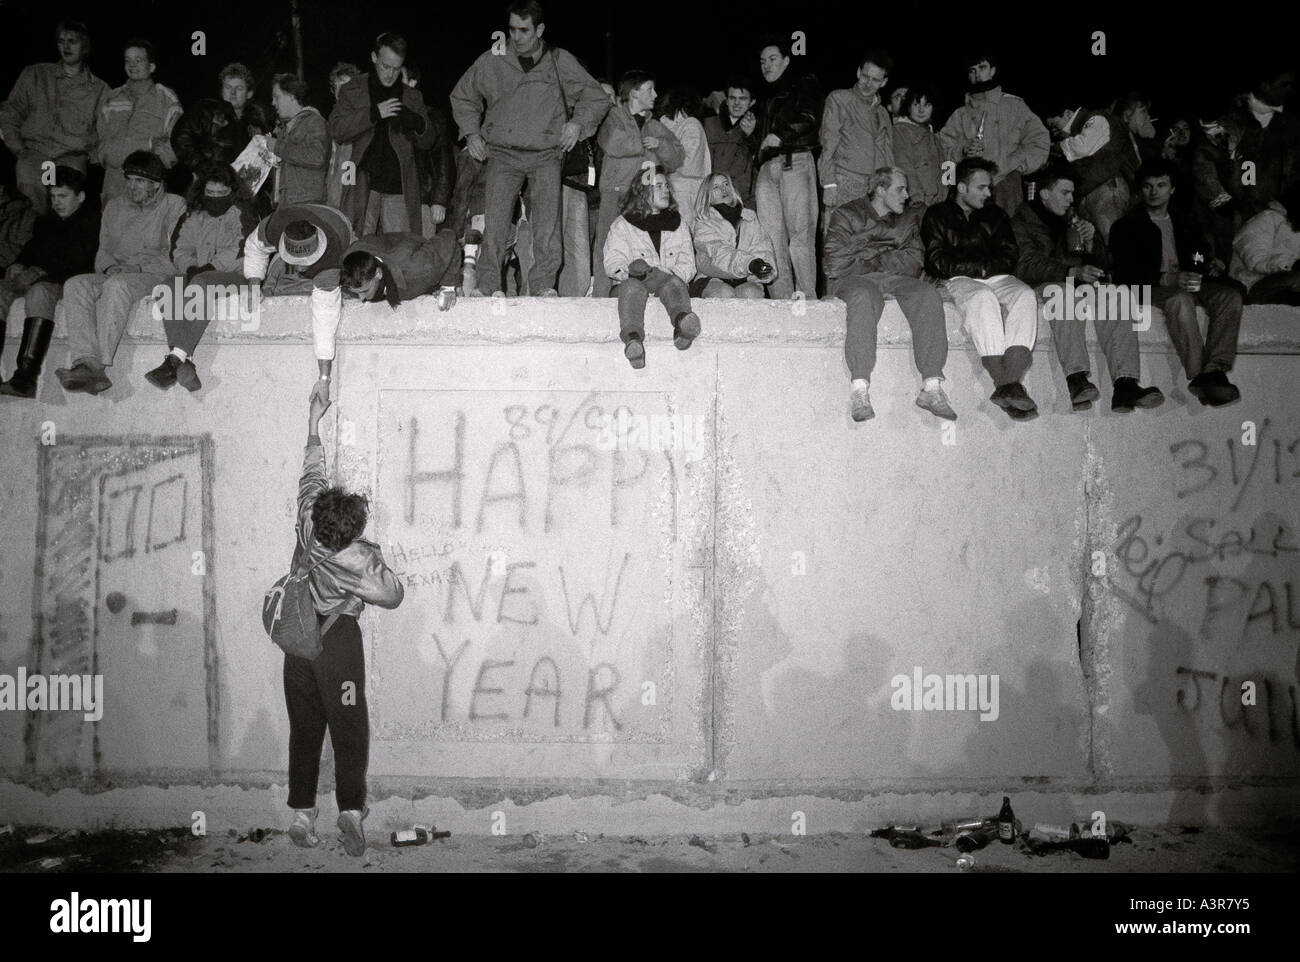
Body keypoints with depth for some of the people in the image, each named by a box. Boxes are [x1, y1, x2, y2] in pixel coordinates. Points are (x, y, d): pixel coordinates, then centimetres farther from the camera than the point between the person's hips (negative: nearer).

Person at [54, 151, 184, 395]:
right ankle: (86, 363, -41)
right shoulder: (115, 207, 23)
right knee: (75, 285, -25)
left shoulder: (173, 205, 6)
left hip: (155, 276, -5)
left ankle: (100, 366, -44)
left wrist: (138, 265, -15)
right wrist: (111, 267, -2)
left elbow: (175, 257, -4)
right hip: (115, 274, 5)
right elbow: (103, 250, 22)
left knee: (116, 284, -37)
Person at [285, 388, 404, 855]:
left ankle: (302, 813, 10)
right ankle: (351, 808, -6)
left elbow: (312, 474, 5)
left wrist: (314, 423, 16)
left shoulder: (308, 525, -12)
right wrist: (380, 560, 7)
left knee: (304, 729, 9)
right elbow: (394, 596, -5)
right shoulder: (361, 562, -21)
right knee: (349, 729, 3)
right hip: (338, 642, -4)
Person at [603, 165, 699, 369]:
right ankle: (632, 337, -61)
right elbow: (612, 264, 3)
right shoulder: (622, 225, 15)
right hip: (631, 282, -1)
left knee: (674, 283, -33)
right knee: (632, 286, -36)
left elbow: (687, 265, 13)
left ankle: (682, 321, -65)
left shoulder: (678, 225, 23)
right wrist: (629, 269, -20)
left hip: (667, 281, 1)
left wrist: (669, 275, -10)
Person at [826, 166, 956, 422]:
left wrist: (875, 261, -6)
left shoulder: (909, 217, 19)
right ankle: (859, 389, -46)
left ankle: (931, 386, -33)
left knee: (928, 294, -26)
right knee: (865, 297, -38)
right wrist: (890, 258, -1)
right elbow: (837, 265, -9)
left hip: (894, 279, 4)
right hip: (853, 280, -4)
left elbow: (914, 264, 6)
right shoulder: (846, 215, 4)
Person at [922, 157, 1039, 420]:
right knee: (984, 297, -38)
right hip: (957, 281, -3)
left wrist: (981, 265, -3)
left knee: (1025, 295, -31)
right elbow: (938, 263, 1)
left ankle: (1011, 381, -45)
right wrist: (983, 265, 1)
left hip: (997, 279, 4)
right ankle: (1005, 385, -46)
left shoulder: (995, 215, 26)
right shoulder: (937, 216, 14)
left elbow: (1010, 256, 15)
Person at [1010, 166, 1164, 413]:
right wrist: (1073, 272, -23)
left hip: (1079, 284, 5)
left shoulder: (1074, 219, 26)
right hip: (1042, 288, -5)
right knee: (1063, 292, -38)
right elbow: (1027, 267, -11)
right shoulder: (1023, 220, 7)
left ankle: (1125, 385, -40)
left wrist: (1091, 242, 1)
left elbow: (1102, 263, 23)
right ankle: (1076, 380, -51)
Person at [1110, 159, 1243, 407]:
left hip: (1188, 283, 5)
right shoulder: (1126, 226, 8)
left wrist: (1214, 264, -5)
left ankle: (1214, 371, -36)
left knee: (1231, 296, -24)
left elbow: (1204, 253, 22)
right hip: (1149, 288, -5)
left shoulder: (1185, 222, 25)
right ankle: (1198, 376, -42)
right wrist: (1167, 279, -23)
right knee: (1180, 300, -38)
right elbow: (1126, 272, -8)